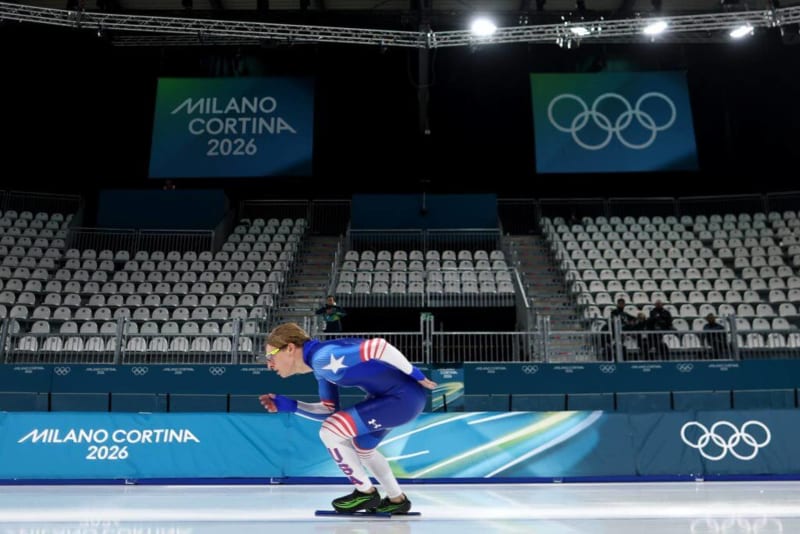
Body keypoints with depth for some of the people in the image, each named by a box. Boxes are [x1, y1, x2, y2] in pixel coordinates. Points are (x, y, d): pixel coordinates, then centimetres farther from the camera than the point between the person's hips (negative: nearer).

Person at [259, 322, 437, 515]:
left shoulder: (324, 357, -20)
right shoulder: (320, 364, 11)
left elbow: (378, 346, -27)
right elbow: (331, 411, 18)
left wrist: (415, 375, -18)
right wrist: (290, 405, 10)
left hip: (403, 397, -10)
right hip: (391, 395, 10)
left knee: (329, 433, -6)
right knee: (361, 446, 27)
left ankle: (366, 493, 12)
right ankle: (397, 500, 43)